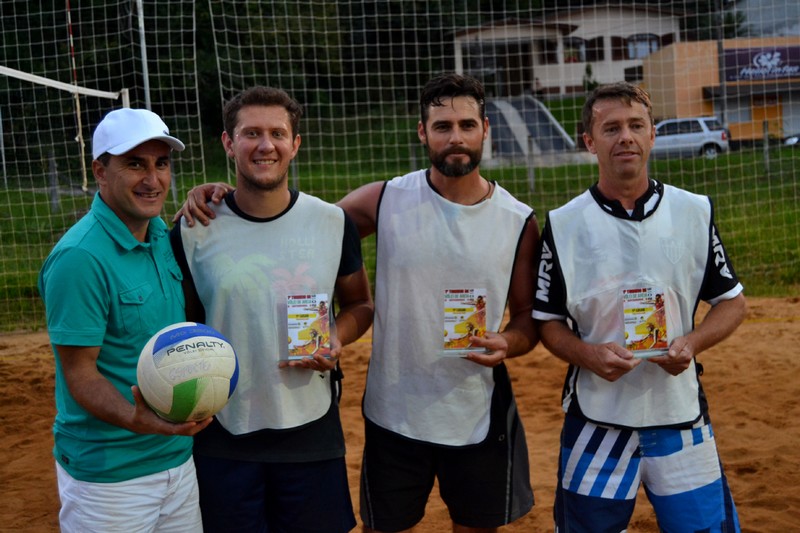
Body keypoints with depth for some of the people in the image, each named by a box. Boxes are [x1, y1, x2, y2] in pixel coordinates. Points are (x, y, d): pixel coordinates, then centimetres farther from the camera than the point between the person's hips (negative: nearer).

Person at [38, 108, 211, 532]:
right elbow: (80, 374, -17)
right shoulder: (79, 258, -20)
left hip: (178, 456, 7)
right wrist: (136, 420, -36)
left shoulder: (164, 235, 3)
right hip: (109, 476, -7)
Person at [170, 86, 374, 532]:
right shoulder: (193, 231, -5)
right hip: (222, 437, -1)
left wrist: (336, 339, -10)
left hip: (312, 432, 1)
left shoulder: (333, 223, -2)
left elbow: (360, 304, 11)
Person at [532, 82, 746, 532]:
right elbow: (547, 321, 3)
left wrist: (691, 343, -11)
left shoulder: (696, 212, 1)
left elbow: (733, 301, 8)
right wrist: (588, 354, -17)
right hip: (595, 423, -1)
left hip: (683, 421, 1)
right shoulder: (562, 225, -3)